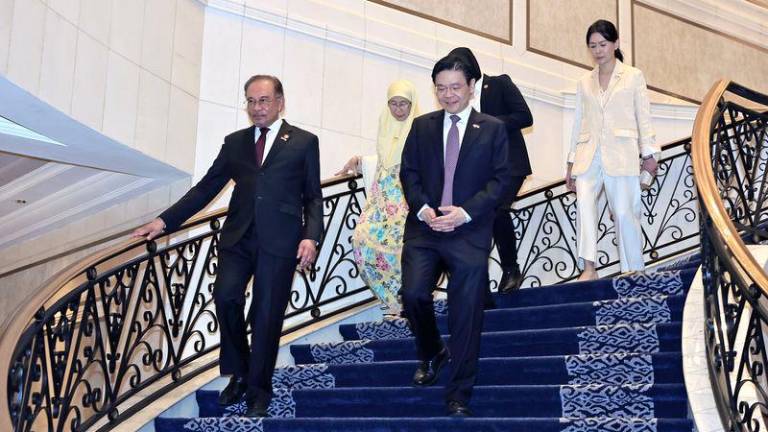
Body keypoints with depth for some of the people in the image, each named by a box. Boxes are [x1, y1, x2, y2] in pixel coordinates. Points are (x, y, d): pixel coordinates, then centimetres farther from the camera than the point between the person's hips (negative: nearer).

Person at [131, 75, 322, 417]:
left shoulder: (304, 142, 7)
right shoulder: (234, 142, 15)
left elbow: (313, 197, 6)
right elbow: (206, 188, 13)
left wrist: (311, 236, -10)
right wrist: (165, 221, 4)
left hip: (279, 240, -2)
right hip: (238, 236, 3)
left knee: (267, 315, -1)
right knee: (225, 296, -16)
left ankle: (258, 390, 16)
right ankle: (238, 373, 7)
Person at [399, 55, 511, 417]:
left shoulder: (493, 129, 5)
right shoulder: (422, 126, 12)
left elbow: (500, 179, -1)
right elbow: (408, 172, 9)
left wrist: (466, 212, -13)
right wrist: (422, 208, -9)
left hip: (469, 233, -2)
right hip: (424, 228, 2)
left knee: (465, 316, -1)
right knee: (413, 294, -14)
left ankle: (458, 396, 10)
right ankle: (431, 354, 18)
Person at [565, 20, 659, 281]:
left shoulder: (633, 76, 9)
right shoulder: (584, 83, 17)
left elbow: (643, 118, 5)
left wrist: (649, 154, -4)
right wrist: (571, 163, 15)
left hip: (621, 153, -2)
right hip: (589, 154, 2)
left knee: (624, 212, -5)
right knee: (584, 202, -22)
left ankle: (634, 270, 8)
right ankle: (588, 267, -26)